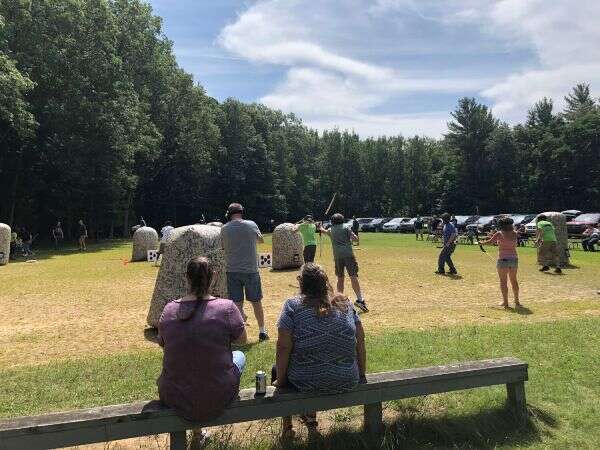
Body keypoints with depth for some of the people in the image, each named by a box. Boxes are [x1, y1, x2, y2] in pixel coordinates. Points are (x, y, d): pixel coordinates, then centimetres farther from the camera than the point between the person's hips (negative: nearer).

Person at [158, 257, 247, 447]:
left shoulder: (169, 309, -7)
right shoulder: (226, 307, -17)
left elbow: (162, 343, 10)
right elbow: (242, 339, -1)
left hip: (173, 399, 3)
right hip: (217, 399, -2)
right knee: (239, 356, 26)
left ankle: (197, 430, 41)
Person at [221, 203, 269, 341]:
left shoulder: (224, 229, -3)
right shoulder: (251, 225, -5)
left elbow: (223, 247, 10)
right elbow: (261, 240, 12)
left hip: (232, 271, 1)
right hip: (250, 270, 0)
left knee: (236, 303, 7)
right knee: (256, 302, 12)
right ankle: (262, 331, 22)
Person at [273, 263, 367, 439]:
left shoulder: (293, 306, -10)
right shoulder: (345, 304, 2)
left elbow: (283, 347, -13)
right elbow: (360, 341, 5)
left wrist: (279, 381, 0)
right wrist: (361, 375, 17)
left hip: (308, 384, -4)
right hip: (348, 383, 4)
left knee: (277, 369, 27)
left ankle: (287, 425, 30)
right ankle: (311, 418, 42)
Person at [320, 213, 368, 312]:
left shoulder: (331, 230, 17)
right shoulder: (346, 228, 7)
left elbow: (324, 231, 41)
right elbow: (355, 238, -3)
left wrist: (321, 229, 64)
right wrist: (349, 238, 19)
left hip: (337, 256, 3)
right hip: (348, 255, -3)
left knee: (340, 279, 14)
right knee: (353, 277, -10)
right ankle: (359, 299, -20)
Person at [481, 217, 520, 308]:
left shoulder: (499, 234, -10)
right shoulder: (514, 234, 2)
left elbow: (489, 242, -4)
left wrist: (482, 243, 13)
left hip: (503, 259, -5)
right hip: (514, 259, 5)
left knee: (503, 281, 3)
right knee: (514, 280, 17)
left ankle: (505, 302, 4)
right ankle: (516, 301, 25)